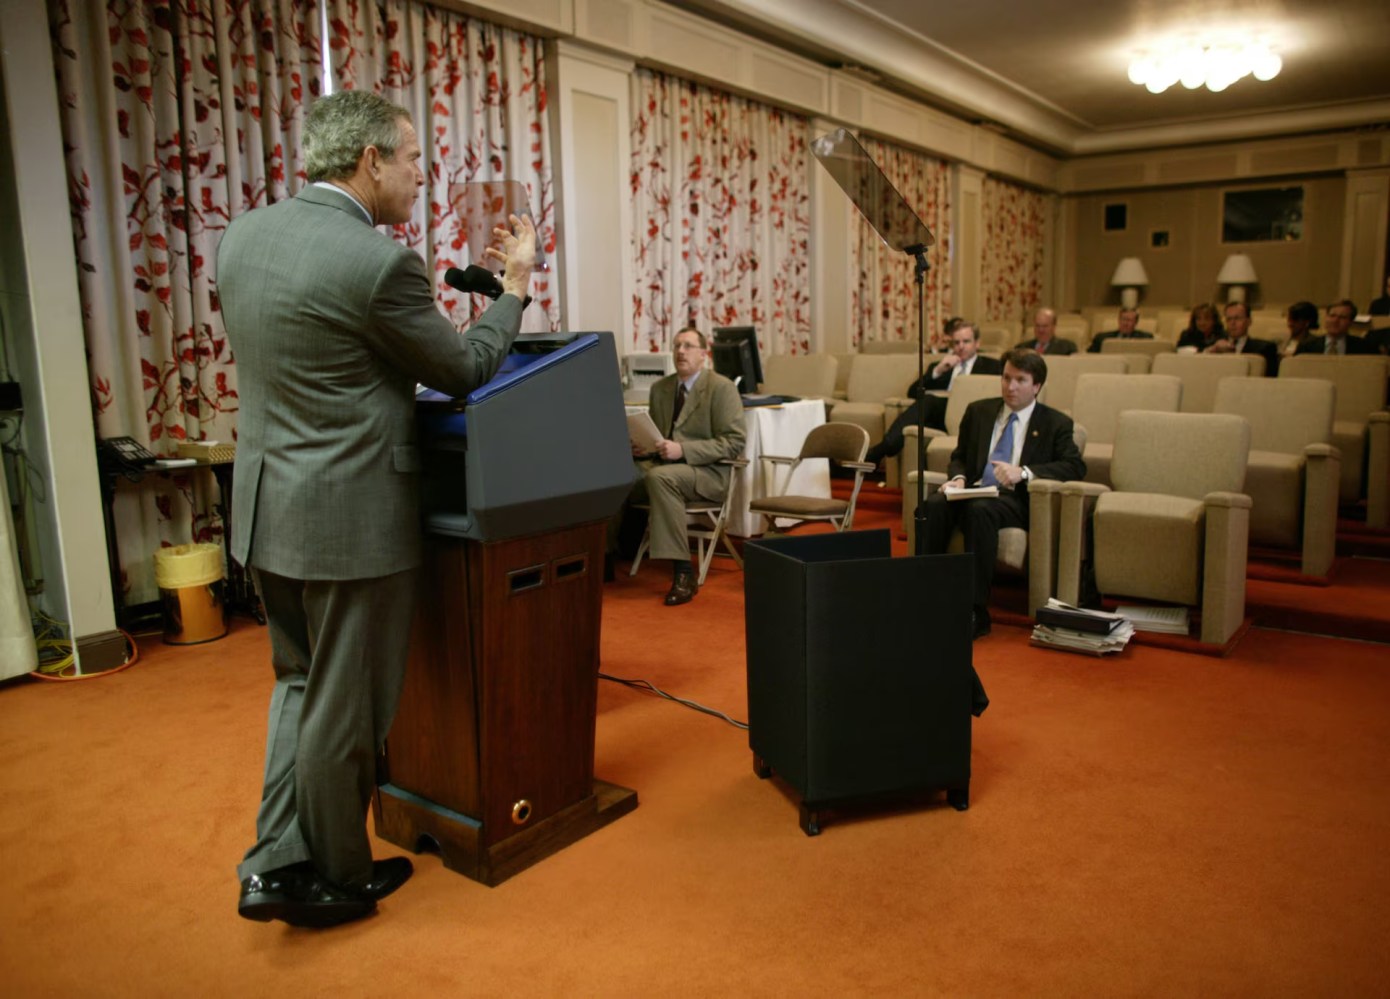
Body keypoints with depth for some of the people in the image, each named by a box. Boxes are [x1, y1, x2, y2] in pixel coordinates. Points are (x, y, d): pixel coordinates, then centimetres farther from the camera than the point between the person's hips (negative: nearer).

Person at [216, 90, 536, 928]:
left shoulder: (242, 235, 5)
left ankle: (277, 862, 25)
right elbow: (465, 371, -7)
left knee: (302, 685, 24)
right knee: (345, 708, 10)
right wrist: (516, 284, 6)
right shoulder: (380, 262, -19)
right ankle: (336, 880, 29)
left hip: (268, 507, 8)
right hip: (351, 518, -7)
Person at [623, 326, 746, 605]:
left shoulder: (721, 388, -4)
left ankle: (683, 572, -32)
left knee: (660, 476, -37)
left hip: (706, 471, -5)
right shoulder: (660, 388, 15)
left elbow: (734, 442, -11)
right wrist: (642, 446, -2)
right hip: (662, 463, 5)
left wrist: (683, 450, -21)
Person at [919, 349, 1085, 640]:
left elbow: (1075, 466, -3)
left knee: (980, 509, -38)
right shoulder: (978, 411, 19)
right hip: (974, 492, 3)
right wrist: (958, 477, -4)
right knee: (934, 503, -31)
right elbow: (959, 456, 21)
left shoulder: (1056, 424, 9)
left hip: (1016, 501, -3)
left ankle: (976, 611, -36)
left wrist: (1024, 472, -18)